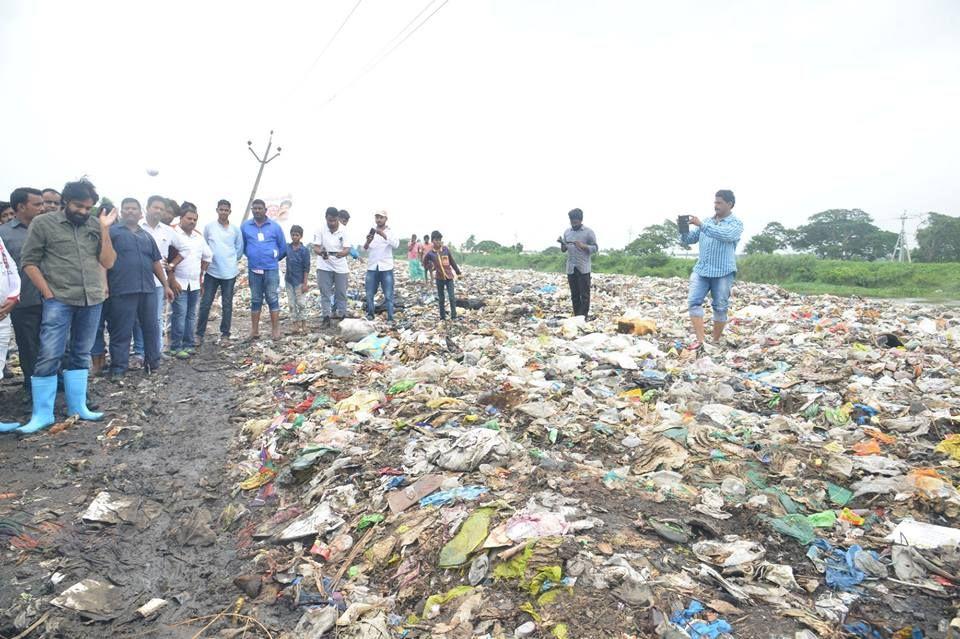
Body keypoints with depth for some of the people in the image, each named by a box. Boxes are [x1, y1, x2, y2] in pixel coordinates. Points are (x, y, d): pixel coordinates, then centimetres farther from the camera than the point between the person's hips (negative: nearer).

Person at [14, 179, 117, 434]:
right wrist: (48, 294, -7)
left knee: (81, 355, 12)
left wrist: (104, 229, -6)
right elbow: (29, 262, -1)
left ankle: (77, 407, 21)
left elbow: (108, 262, 1)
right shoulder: (43, 223, -1)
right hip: (59, 301, -3)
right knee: (49, 356, -5)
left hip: (92, 300, 4)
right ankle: (42, 414, 5)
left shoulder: (95, 227, 7)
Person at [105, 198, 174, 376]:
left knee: (151, 327, 11)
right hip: (122, 290, -5)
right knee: (121, 331, 1)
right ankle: (118, 368, 9)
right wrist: (104, 284, -15)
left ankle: (153, 362, 23)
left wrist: (166, 285, 18)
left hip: (148, 289, 5)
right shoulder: (112, 232, 2)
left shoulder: (147, 236, 19)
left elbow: (156, 262, 21)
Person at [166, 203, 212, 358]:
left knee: (191, 315, 10)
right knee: (179, 315, -8)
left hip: (195, 284, 6)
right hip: (179, 283, -6)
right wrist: (172, 280, -15)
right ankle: (176, 347, -1)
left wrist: (201, 275, 19)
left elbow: (207, 256, 24)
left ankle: (189, 345, 17)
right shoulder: (174, 234, -7)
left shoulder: (199, 236, 13)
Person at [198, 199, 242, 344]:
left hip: (230, 272, 1)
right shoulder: (208, 227, 2)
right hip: (212, 271, -1)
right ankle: (199, 333, 9)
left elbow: (239, 249, 12)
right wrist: (208, 260, 5)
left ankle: (225, 334, 14)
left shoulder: (235, 229, 4)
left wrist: (231, 261, 8)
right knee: (205, 303, 0)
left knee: (227, 304, 6)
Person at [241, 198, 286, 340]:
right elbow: (242, 246, 14)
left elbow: (283, 247, 6)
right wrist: (252, 257, 15)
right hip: (253, 269, 2)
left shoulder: (275, 226, -1)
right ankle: (254, 329, 14)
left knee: (272, 299, -1)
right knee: (255, 300, 9)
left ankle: (275, 329, 4)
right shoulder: (245, 226, 3)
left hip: (271, 269, -2)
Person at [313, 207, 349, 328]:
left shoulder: (344, 231, -10)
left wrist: (342, 253, -38)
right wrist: (321, 252, -33)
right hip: (324, 266, 0)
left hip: (340, 266, 0)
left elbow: (347, 249, -15)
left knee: (341, 293, 5)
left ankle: (342, 316, 16)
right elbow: (316, 247, -9)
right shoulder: (321, 230, -9)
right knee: (325, 293, 2)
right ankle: (326, 318, 7)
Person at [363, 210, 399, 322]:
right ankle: (370, 314, 22)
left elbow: (396, 244, -17)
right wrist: (368, 242, -21)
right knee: (369, 294, 6)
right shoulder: (371, 232, 8)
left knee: (388, 295, -3)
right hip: (372, 268, 2)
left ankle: (390, 317, 1)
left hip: (386, 268, -2)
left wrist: (383, 235, -29)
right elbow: (365, 249, 2)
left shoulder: (391, 232, 2)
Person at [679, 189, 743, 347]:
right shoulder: (706, 221, 14)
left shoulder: (736, 223, 0)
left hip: (723, 273, -4)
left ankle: (716, 341, 17)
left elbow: (725, 235, -23)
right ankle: (700, 340, -10)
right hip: (701, 270, 4)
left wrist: (701, 225, -26)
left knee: (720, 307, 3)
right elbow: (689, 240, 12)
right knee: (693, 302, -10)